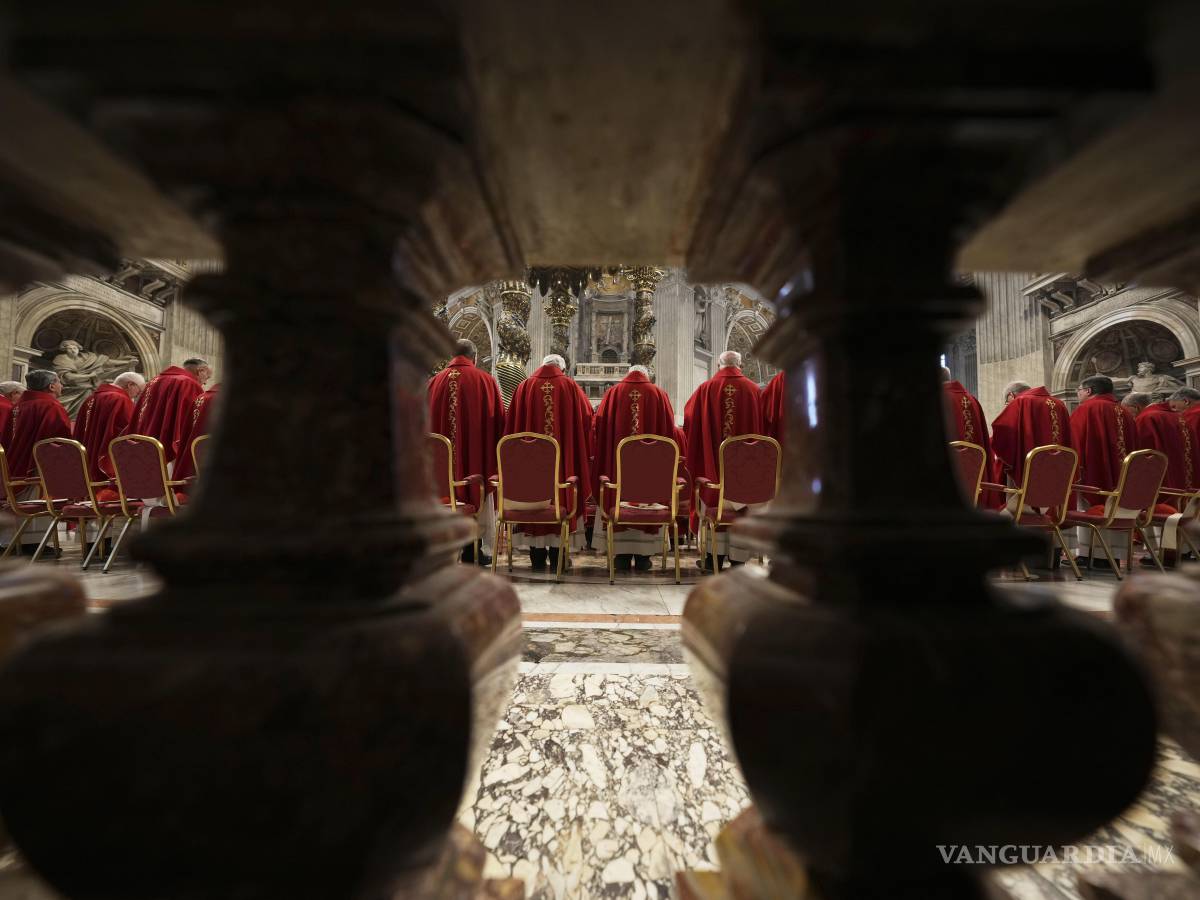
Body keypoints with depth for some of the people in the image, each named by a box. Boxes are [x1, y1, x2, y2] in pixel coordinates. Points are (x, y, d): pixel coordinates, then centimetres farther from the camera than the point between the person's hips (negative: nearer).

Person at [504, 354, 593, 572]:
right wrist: (585, 452, 14)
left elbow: (511, 422, 6)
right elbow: (586, 418, 2)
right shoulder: (570, 386, 0)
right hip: (563, 458, -1)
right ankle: (557, 557, 11)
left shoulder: (525, 386, 3)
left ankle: (537, 557, 13)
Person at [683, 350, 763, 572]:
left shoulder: (706, 389, -3)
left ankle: (714, 557, 14)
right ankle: (737, 559, 13)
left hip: (712, 460, 0)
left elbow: (689, 420, 6)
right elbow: (761, 426, 4)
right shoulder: (753, 390, -2)